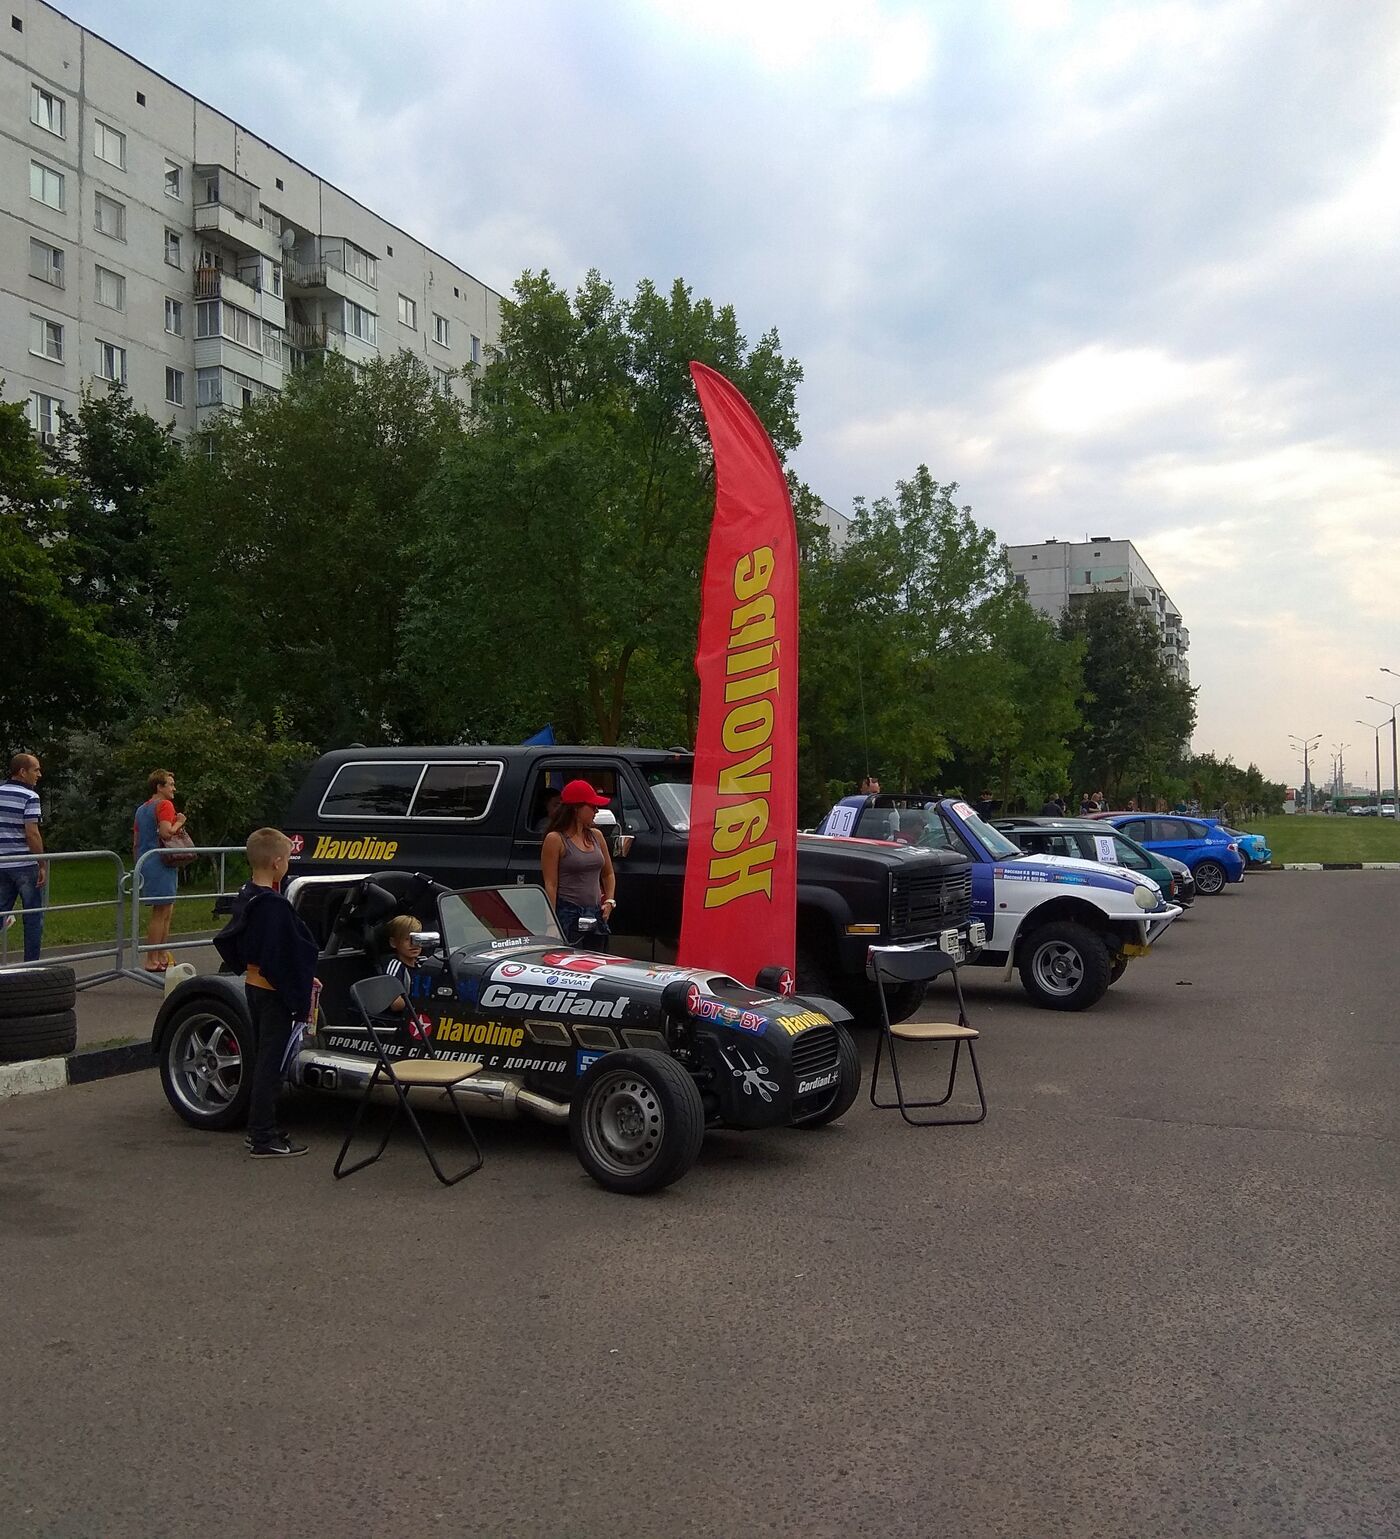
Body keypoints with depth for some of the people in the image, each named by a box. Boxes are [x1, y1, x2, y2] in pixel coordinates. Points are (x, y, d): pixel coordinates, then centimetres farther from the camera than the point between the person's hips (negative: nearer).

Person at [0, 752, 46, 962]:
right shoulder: (30, 797, -11)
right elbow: (32, 834, -16)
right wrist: (43, 865, -11)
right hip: (26, 865, -6)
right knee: (33, 917, 4)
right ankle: (31, 964, 7)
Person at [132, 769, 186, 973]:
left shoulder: (141, 809, 18)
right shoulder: (164, 805, -10)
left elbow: (135, 843, 19)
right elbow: (166, 832, -25)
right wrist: (179, 823, -7)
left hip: (145, 862, 9)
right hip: (160, 864, -9)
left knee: (167, 911, 15)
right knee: (160, 912, -5)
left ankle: (162, 957, 20)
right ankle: (152, 960, -2)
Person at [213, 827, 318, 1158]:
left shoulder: (250, 901, 7)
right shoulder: (276, 906, -22)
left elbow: (227, 941, 18)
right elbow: (283, 958, -23)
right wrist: (300, 997, -18)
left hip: (253, 986, 10)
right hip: (274, 994, -10)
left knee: (262, 1059, 18)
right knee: (272, 1064, -2)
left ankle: (258, 1130, 27)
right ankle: (265, 1140, 3)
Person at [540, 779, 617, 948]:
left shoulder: (596, 836, 13)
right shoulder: (556, 839, -6)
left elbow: (608, 874, 24)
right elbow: (550, 884, -9)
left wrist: (609, 900, 8)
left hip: (595, 915, 7)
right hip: (568, 914, -6)